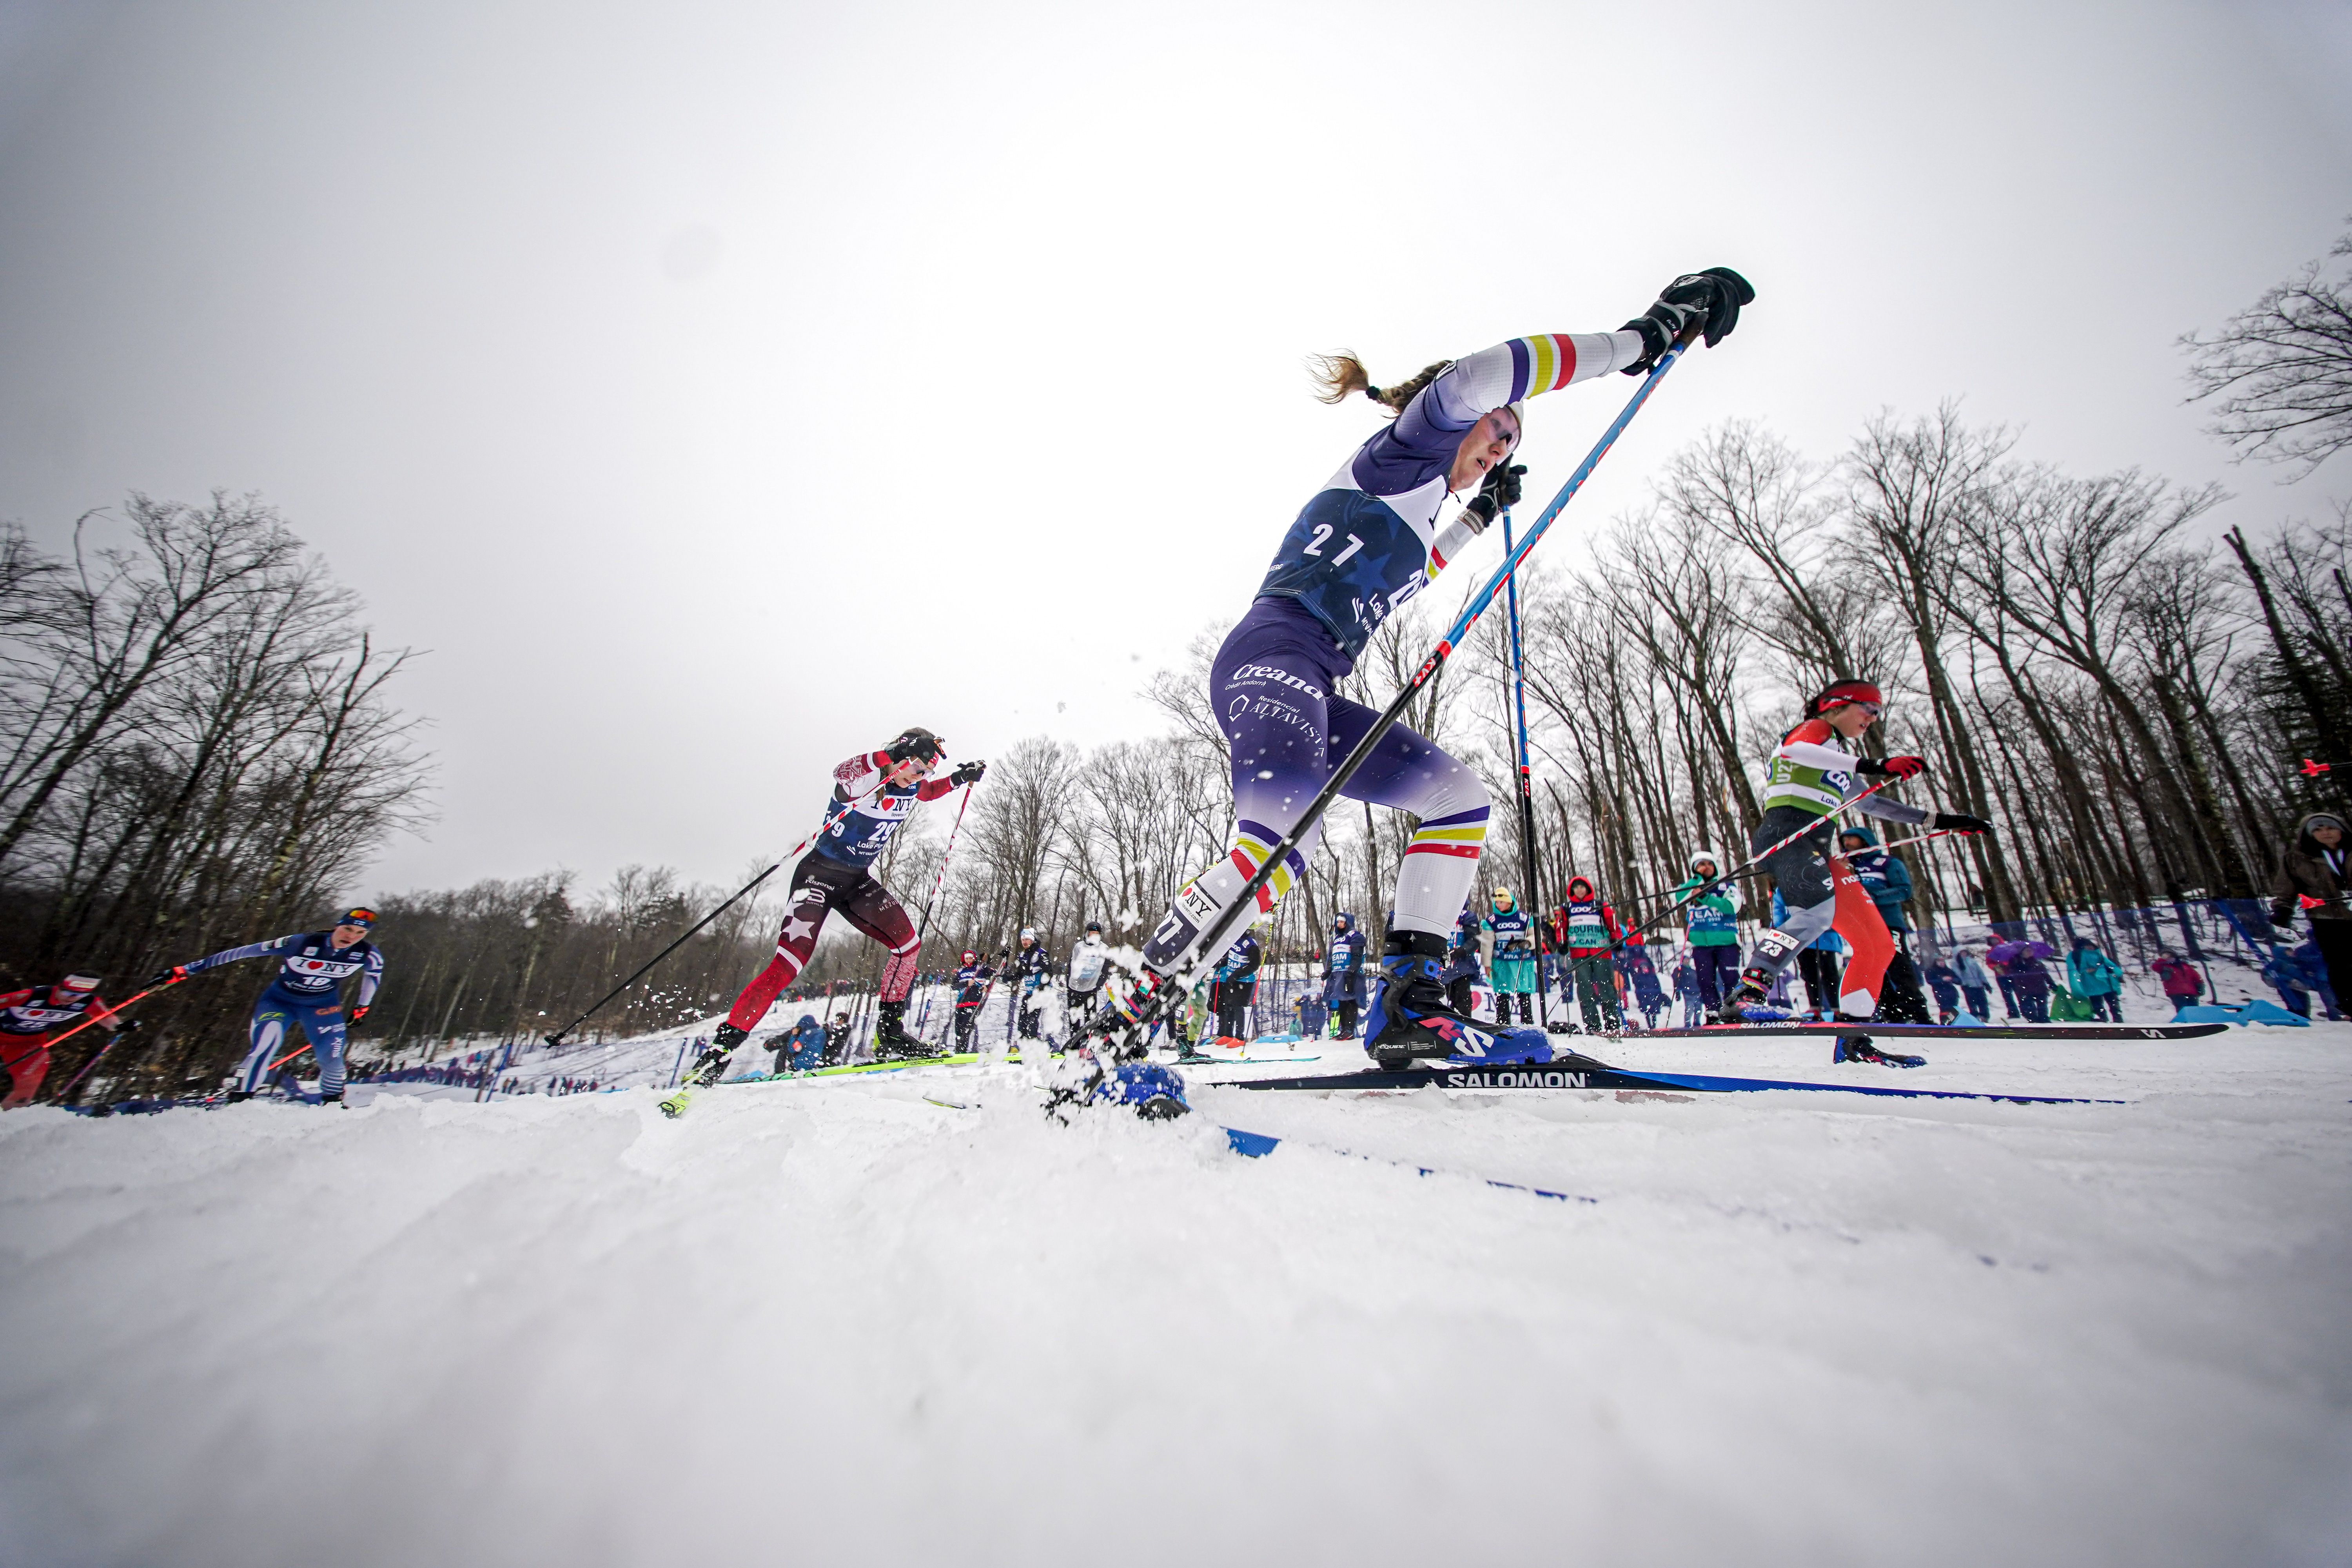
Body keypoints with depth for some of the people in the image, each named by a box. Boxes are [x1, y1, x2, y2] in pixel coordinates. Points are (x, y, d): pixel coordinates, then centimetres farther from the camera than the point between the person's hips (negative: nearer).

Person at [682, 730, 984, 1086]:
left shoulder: (912, 792, 2)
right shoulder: (862, 779, -18)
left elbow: (932, 790, 27)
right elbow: (843, 772, -44)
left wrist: (960, 779, 10)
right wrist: (895, 753, -56)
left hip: (859, 882, 7)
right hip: (819, 874, -6)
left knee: (908, 942, -7)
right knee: (790, 962, -18)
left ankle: (889, 1028, 5)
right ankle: (722, 1045, -9)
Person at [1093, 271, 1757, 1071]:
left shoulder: (1417, 508, 31)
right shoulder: (1401, 454, 8)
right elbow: (1472, 379, -13)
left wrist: (1478, 516, 49)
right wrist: (1639, 338, -4)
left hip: (1313, 696, 9)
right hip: (1270, 657, -9)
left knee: (1458, 793, 4)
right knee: (1283, 839, -32)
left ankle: (1407, 1005, -5)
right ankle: (1131, 1017, -22)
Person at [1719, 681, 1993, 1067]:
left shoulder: (1840, 756, 34)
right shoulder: (1816, 729, 7)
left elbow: (1867, 803, 43)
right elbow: (1793, 750, -19)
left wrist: (1937, 819, 36)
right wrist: (1872, 766, -27)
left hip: (1815, 848, 10)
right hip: (1787, 832, -10)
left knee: (1877, 945, 7)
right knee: (1816, 913, -36)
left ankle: (1853, 1040, 12)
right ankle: (1745, 995, -45)